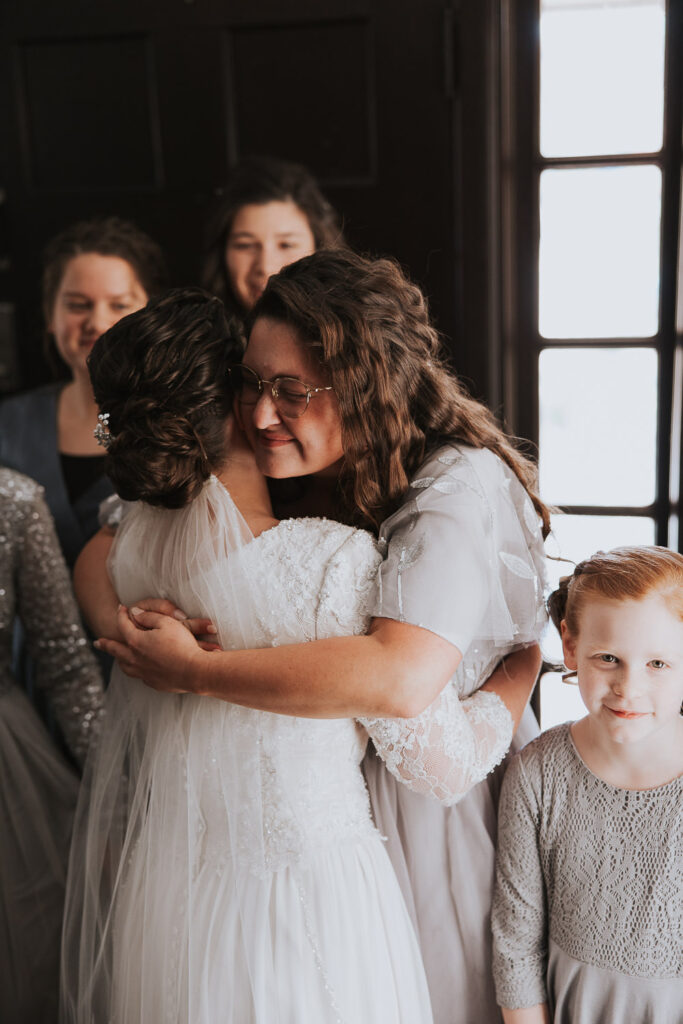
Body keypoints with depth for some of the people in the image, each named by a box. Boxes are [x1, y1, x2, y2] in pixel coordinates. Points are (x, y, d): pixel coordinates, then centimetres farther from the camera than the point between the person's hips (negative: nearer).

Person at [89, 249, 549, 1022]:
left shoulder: (460, 487, -25)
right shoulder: (279, 480, -7)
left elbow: (401, 678, -41)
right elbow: (99, 554, 1)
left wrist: (193, 671, -33)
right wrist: (125, 629, -21)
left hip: (431, 809, -4)